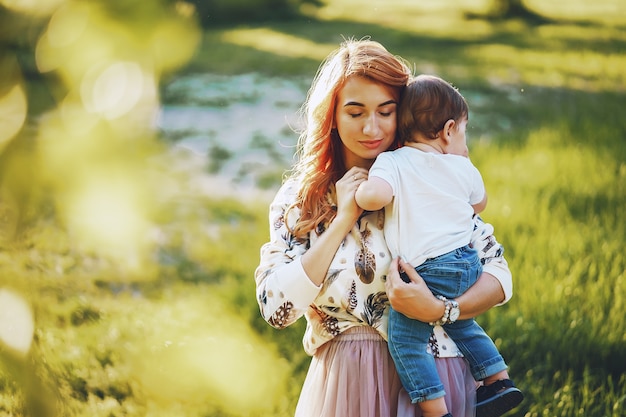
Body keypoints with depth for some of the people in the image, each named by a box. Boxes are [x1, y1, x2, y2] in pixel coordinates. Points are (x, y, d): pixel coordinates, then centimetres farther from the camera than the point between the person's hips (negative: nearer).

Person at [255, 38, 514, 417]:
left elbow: (499, 275, -5)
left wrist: (439, 310, -24)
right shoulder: (299, 199, -1)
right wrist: (344, 219, -14)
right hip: (344, 382, 1)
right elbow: (276, 308, -12)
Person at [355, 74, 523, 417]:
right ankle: (499, 380, 30)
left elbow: (375, 195, -25)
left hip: (430, 272, -6)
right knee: (459, 322, 29)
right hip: (468, 264, 6)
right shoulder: (462, 167, 10)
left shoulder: (391, 162, -5)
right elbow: (479, 204, 28)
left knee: (404, 339, -1)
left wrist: (358, 194, -2)